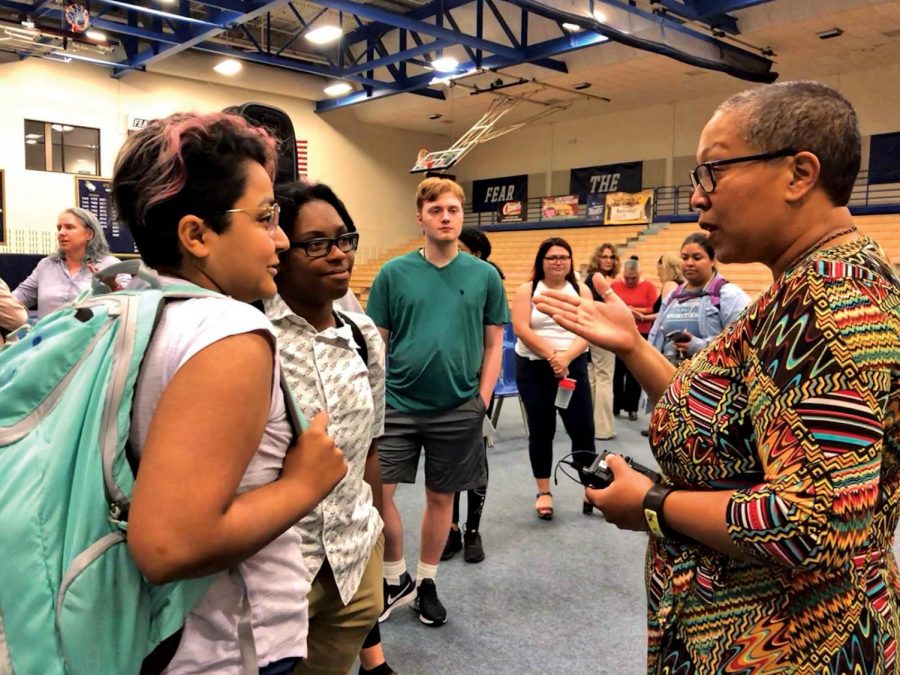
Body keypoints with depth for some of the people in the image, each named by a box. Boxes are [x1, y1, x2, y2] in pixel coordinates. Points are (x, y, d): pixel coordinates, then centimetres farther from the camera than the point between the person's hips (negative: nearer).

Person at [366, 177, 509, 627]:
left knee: (440, 497, 12)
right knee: (376, 493, -3)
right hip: (397, 404, 0)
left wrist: (481, 400, -1)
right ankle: (397, 580, 22)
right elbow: (376, 342, 2)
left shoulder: (484, 276, 1)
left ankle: (427, 583, 33)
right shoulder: (393, 273, -1)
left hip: (458, 409, 1)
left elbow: (494, 344, 6)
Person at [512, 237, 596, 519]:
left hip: (573, 366, 1)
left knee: (583, 428, 0)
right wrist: (552, 355, -19)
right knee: (541, 431, 7)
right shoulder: (527, 290, 1)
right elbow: (521, 329, -11)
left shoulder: (581, 291, 5)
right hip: (533, 368, -1)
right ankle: (544, 492, 19)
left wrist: (566, 357, -22)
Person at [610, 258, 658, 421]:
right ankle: (615, 406, 14)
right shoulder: (614, 285, 3)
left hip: (640, 335, -1)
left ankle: (631, 408, 13)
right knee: (617, 372, 4)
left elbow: (655, 310, -7)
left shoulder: (648, 286, 0)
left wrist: (636, 310, -17)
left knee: (634, 373, 5)